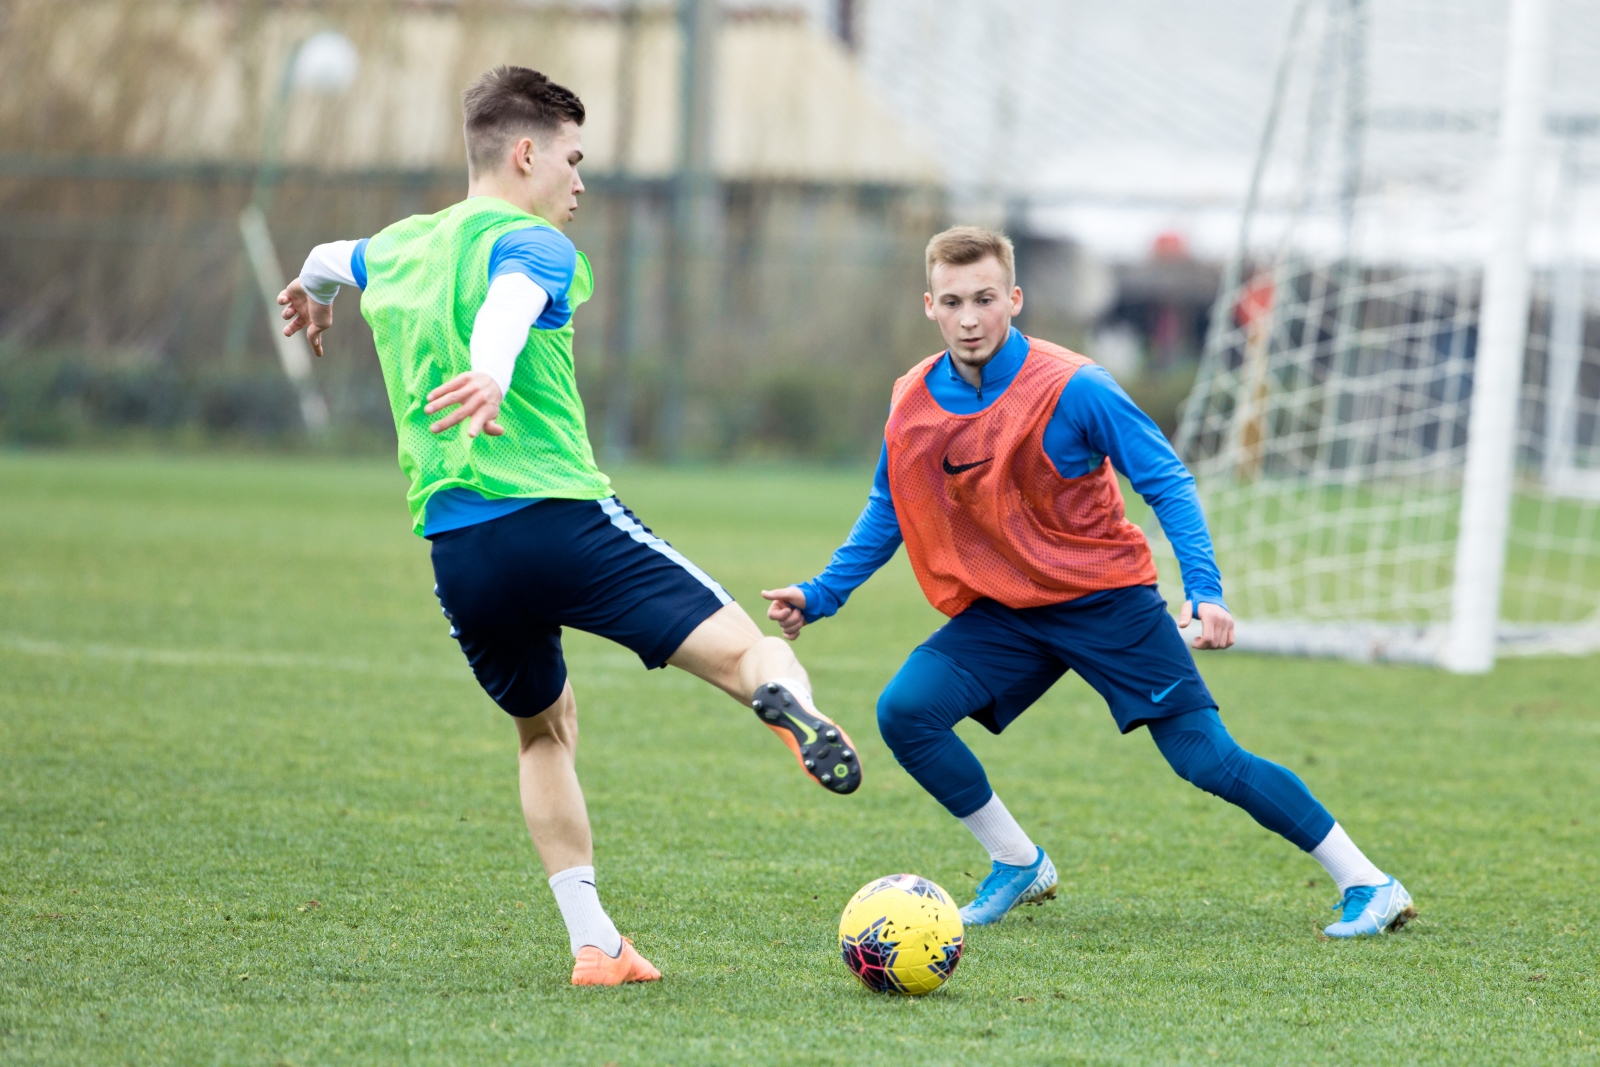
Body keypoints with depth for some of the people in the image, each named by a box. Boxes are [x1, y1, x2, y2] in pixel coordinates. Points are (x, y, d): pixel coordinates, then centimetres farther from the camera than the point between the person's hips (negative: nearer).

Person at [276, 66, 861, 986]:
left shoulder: (399, 251, 22)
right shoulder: (530, 244, 0)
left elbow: (329, 258, 47)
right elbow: (506, 306, -25)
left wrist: (312, 293, 71)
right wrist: (492, 376, -46)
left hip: (456, 552, 7)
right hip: (560, 518, -7)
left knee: (547, 731, 25)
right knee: (746, 652, -13)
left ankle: (594, 944, 16)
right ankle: (793, 708, -50)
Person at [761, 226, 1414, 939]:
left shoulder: (1070, 390, -18)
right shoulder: (912, 404, -4)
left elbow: (1167, 483, -13)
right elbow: (888, 513, 12)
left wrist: (1204, 590, -23)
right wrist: (821, 595, 4)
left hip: (1106, 601, -5)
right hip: (1000, 612, 5)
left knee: (1207, 758, -11)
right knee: (904, 711, -16)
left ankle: (1365, 884, -1)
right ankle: (1017, 866, 4)